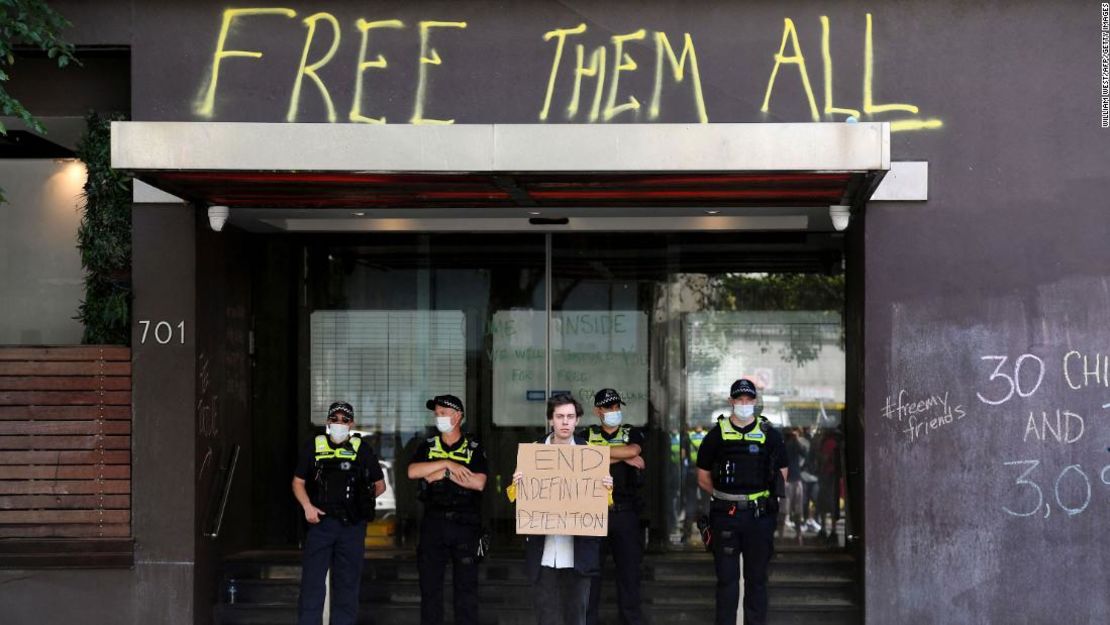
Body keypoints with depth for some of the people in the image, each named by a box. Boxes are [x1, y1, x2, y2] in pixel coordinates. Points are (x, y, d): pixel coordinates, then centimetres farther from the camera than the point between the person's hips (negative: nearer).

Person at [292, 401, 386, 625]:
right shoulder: (314, 447, 9)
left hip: (352, 525, 1)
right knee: (312, 581, -4)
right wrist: (307, 506, -3)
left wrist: (359, 498, 3)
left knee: (347, 582, 6)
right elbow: (298, 482, 12)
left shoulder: (361, 449, 8)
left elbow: (380, 485, 14)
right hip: (321, 521, 0)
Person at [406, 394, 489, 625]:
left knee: (466, 584, 1)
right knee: (430, 583, 4)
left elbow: (479, 482, -11)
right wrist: (447, 463, -12)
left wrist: (444, 473, -11)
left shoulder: (474, 450, 5)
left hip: (465, 525, -2)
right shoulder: (428, 447, 11)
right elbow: (412, 472, -7)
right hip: (433, 523, 2)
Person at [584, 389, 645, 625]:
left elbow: (633, 451, -12)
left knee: (629, 567, 4)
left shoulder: (633, 433, 10)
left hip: (625, 513, 1)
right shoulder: (587, 435, 9)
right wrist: (624, 458, -8)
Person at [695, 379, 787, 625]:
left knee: (757, 577, 7)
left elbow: (782, 475, 10)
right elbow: (703, 477, 9)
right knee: (726, 577, 3)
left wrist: (760, 495, 4)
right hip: (725, 515, 0)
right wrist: (725, 495, 4)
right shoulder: (717, 435, 5)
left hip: (759, 515, 0)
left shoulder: (770, 435, 5)